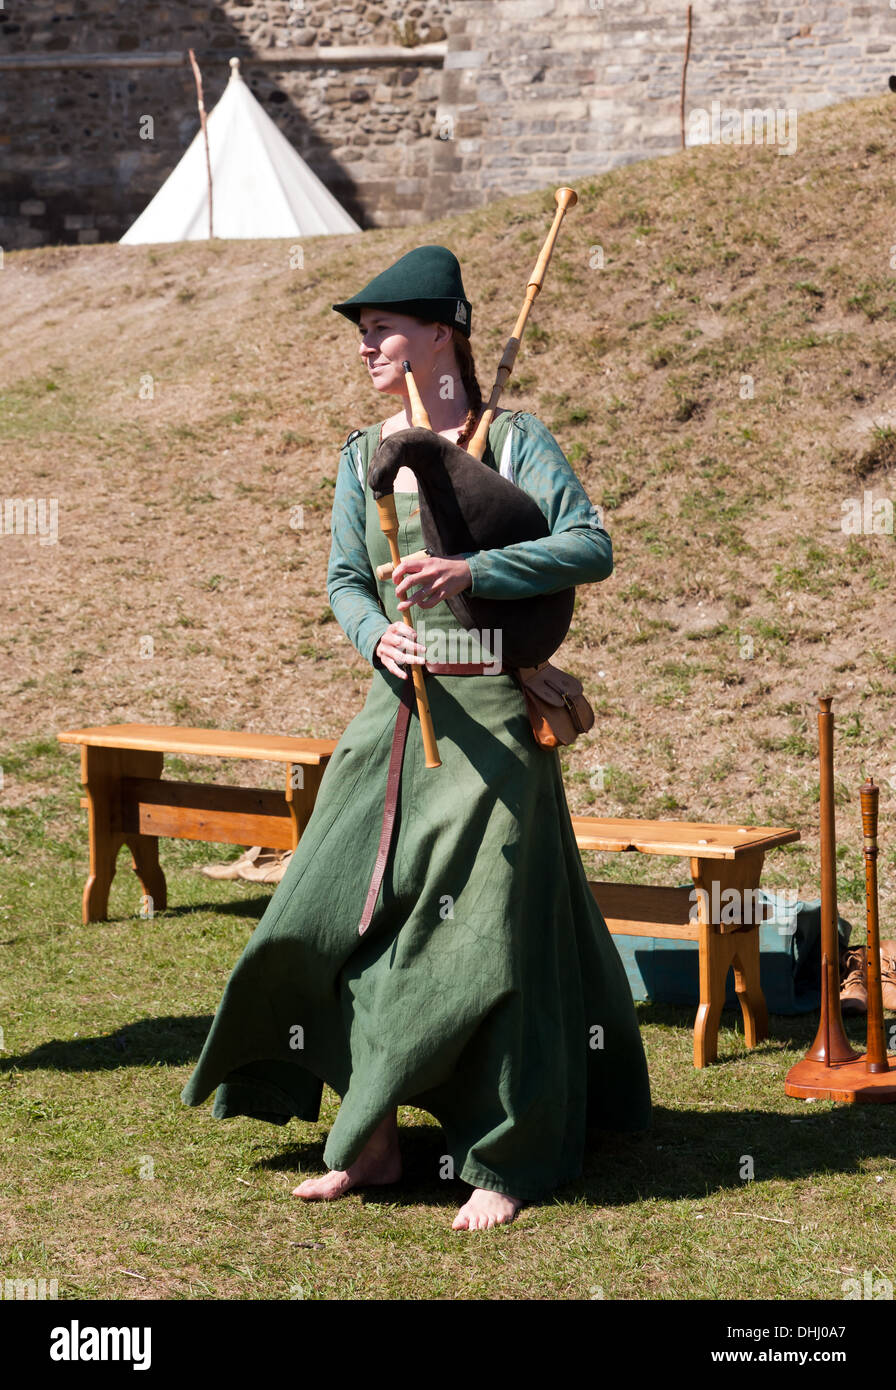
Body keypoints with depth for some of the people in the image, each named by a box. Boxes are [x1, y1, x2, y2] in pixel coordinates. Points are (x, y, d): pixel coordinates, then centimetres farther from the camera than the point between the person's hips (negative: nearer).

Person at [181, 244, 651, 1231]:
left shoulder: (513, 440, -6)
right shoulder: (365, 455, 10)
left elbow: (590, 548, -13)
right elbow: (345, 580, 11)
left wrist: (469, 572, -24)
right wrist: (378, 637, -12)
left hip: (494, 713, -5)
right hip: (400, 706, 5)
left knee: (486, 930, -5)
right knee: (341, 916, 0)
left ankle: (508, 1162, 7)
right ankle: (372, 1141, 13)